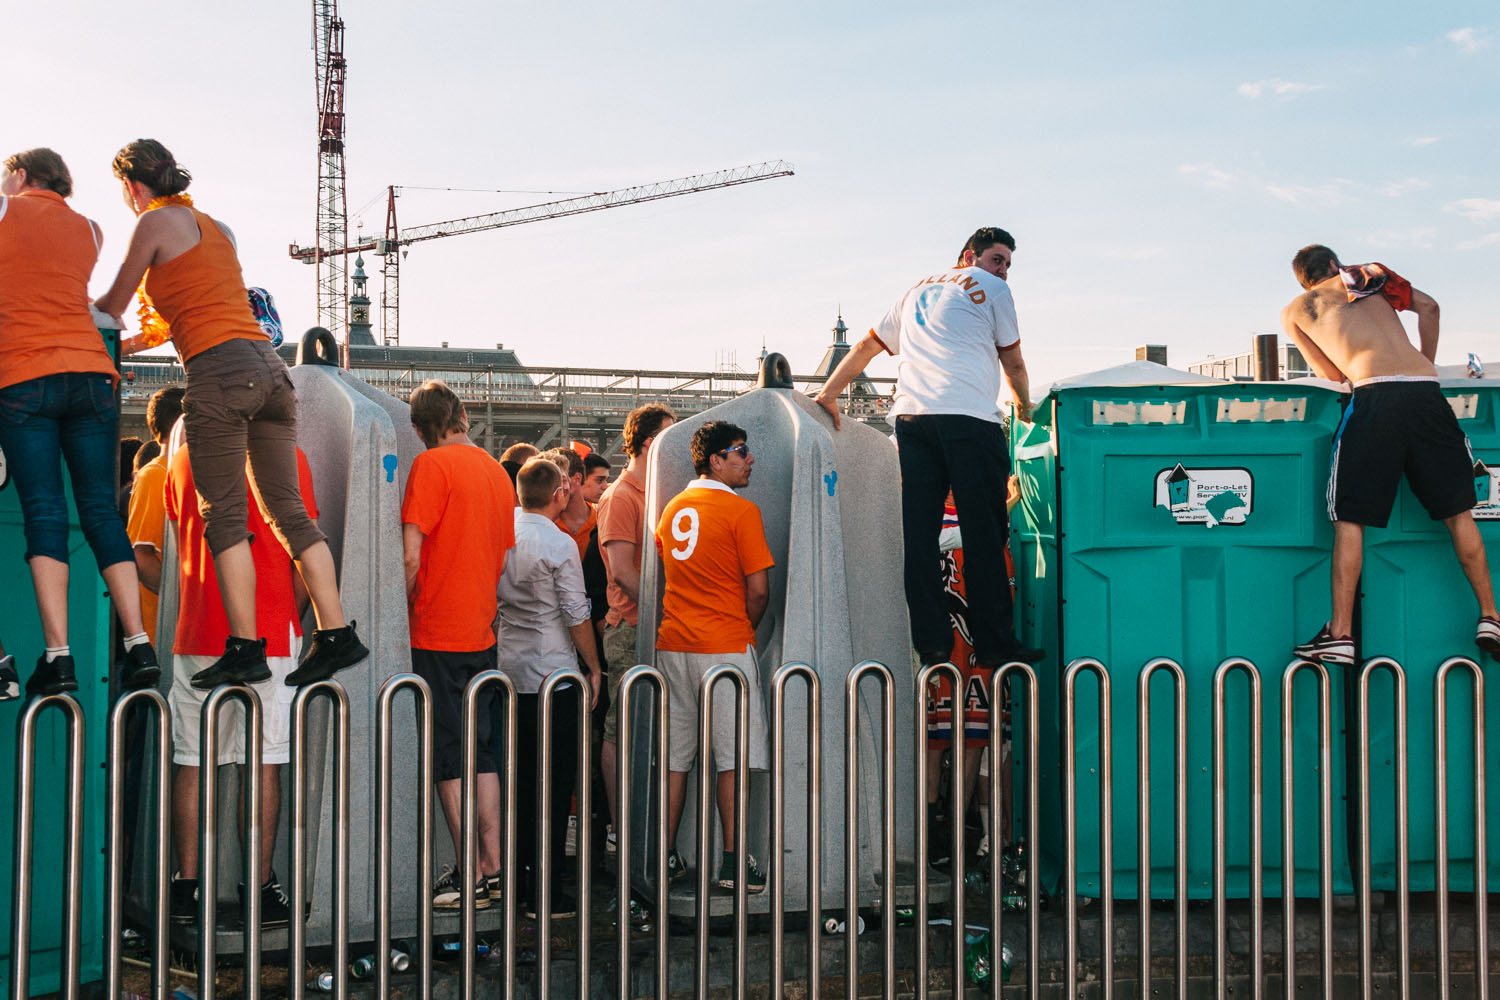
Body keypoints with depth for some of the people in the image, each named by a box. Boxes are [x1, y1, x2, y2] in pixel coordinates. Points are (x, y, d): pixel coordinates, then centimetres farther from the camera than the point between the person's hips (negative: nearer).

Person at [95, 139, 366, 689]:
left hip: (220, 371, -7)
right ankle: (336, 634, 1)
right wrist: (123, 347, 43)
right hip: (268, 365, 7)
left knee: (224, 515, -5)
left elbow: (112, 307, 10)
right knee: (289, 510, 5)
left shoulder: (156, 222, 3)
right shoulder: (216, 227, 26)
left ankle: (245, 649, -8)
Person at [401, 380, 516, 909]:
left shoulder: (432, 465, -11)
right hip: (481, 631, 7)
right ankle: (493, 866, 16)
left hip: (437, 632, -7)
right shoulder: (497, 470, 10)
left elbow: (411, 554, -16)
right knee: (480, 751, 13)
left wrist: (401, 609, -3)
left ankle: (468, 876, 2)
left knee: (448, 756, -1)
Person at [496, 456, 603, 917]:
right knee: (553, 785, 0)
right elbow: (576, 616, -12)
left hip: (508, 671, 6)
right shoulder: (560, 545, -15)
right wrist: (594, 667, 0)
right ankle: (544, 892, 2)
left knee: (516, 779, 16)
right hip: (554, 675, -6)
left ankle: (512, 877, 23)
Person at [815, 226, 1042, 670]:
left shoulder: (918, 291, 29)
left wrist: (827, 394, 34)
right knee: (984, 534, -3)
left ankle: (930, 643, -1)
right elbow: (1013, 363, 18)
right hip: (971, 417, -5)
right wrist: (1024, 405, 36)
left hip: (911, 416, 5)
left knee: (918, 533, 1)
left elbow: (867, 346, 31)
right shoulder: (989, 287, 13)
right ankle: (993, 643, -2)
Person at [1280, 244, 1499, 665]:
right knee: (1458, 511, 14)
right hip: (1426, 390, 3)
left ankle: (1340, 633, -3)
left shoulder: (1294, 311, 19)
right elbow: (1428, 306, 21)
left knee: (1350, 519, 2)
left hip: (1375, 394, -3)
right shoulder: (1369, 276, 26)